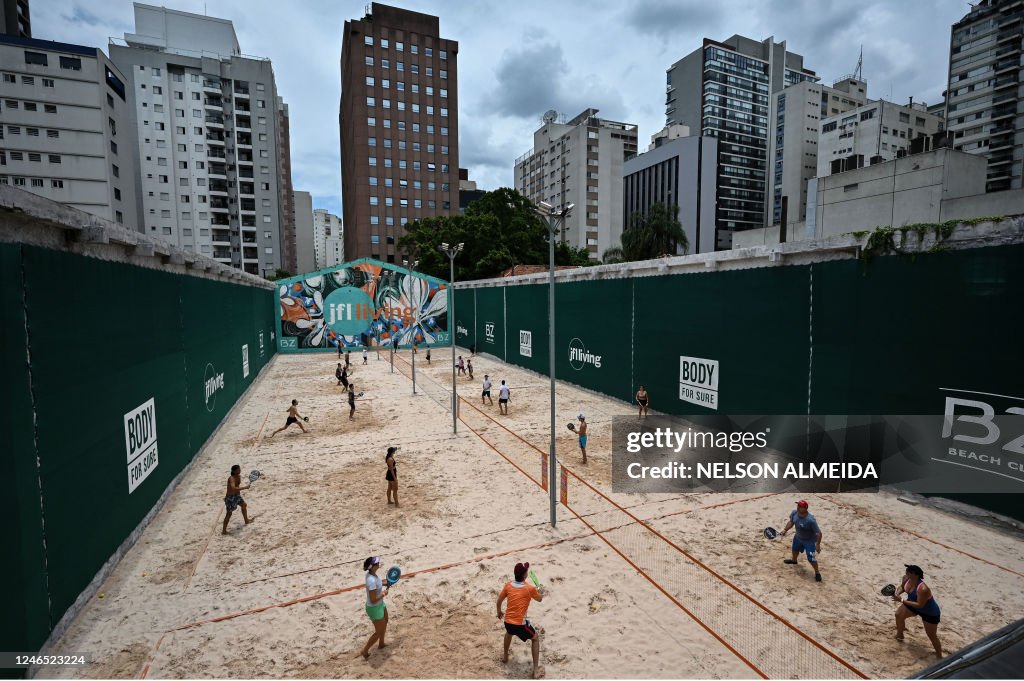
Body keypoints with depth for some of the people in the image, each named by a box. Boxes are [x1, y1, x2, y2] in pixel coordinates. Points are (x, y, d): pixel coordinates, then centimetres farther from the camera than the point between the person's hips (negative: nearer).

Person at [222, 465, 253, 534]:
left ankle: (246, 520, 46)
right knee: (229, 513, -3)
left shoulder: (239, 476, -2)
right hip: (230, 497, -9)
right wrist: (245, 487, -41)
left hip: (237, 495, 9)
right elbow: (234, 488, -43)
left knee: (244, 505, 25)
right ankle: (224, 530, 8)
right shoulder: (231, 478, -29)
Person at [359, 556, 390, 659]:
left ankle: (381, 644, 54)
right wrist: (383, 594, -18)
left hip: (380, 604, 9)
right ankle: (364, 651, 33)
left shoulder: (371, 573, -12)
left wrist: (384, 583, 0)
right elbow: (373, 600, -32)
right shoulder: (372, 581, -40)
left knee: (385, 623, 31)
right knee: (379, 632, 13)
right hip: (374, 608, -9)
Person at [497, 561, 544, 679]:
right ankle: (536, 669, 19)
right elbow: (539, 599, 8)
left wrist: (499, 612, 31)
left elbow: (499, 600, 12)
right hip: (520, 624, -4)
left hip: (507, 622, 4)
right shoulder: (530, 588, -12)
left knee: (509, 632, 40)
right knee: (535, 638, 22)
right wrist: (541, 593, 31)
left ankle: (505, 655, 56)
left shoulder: (508, 585, -1)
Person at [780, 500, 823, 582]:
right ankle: (794, 560, 61)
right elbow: (791, 522, 0)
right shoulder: (794, 513, -22)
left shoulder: (810, 520, -40)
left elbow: (819, 533, -29)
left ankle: (817, 573, 28)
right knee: (795, 549, 29)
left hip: (809, 541, -6)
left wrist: (818, 544, -25)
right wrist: (785, 530, -3)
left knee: (811, 559, -2)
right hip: (798, 537, 6)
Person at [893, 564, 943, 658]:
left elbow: (920, 605, -35)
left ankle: (939, 657, 25)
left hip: (930, 612, -7)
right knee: (899, 614, 17)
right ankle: (899, 635, 42)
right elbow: (902, 587, 0)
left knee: (932, 635, 4)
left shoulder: (923, 589, -43)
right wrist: (897, 593, -20)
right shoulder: (906, 578, -21)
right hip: (914, 605, 8)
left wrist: (902, 600, -33)